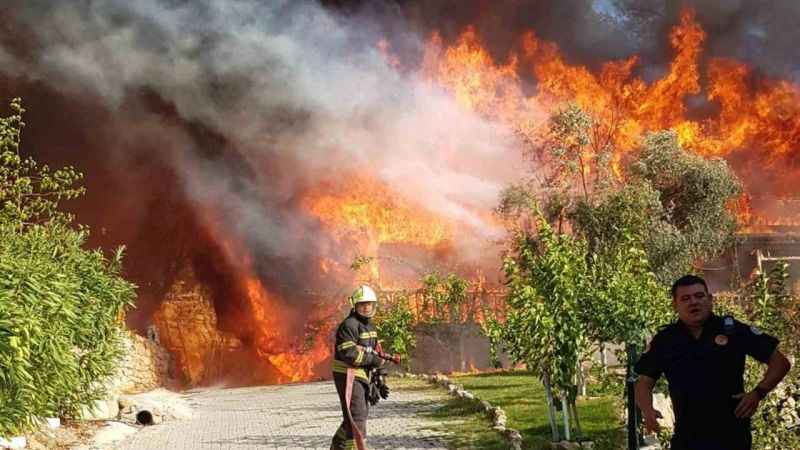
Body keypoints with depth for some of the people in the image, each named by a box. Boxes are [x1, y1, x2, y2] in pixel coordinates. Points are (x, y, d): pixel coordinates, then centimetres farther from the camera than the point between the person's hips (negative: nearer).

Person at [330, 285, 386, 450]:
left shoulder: (370, 326, 15)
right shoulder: (349, 325, -15)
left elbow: (374, 354, 21)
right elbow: (348, 354, -25)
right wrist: (373, 360, -16)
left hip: (362, 377, 10)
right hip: (348, 376, -10)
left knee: (360, 415, 17)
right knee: (357, 417, -14)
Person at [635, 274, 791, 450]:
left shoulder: (732, 329, -2)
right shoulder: (664, 340, 3)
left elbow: (780, 362, 2)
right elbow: (644, 382, 5)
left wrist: (758, 393, -13)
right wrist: (648, 411, -16)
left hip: (732, 435, -2)